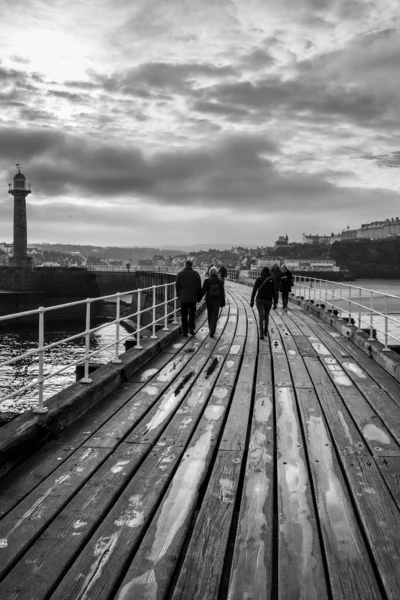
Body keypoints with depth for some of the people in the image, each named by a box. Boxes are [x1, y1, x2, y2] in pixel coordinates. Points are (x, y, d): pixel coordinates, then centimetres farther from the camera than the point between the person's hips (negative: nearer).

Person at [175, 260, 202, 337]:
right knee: (192, 313, 15)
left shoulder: (180, 274, 0)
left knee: (184, 315, 6)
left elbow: (177, 286, 4)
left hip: (183, 298, 0)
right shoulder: (196, 274, 0)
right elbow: (199, 287, 2)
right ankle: (191, 328, 3)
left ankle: (185, 332, 7)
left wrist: (179, 296, 16)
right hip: (193, 298, 0)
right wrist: (199, 297, 10)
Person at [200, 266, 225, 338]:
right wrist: (222, 302, 8)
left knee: (210, 315, 16)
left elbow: (203, 290, -11)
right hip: (217, 301, 0)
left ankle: (211, 330, 27)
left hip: (209, 300, 0)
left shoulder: (207, 280, -7)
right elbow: (222, 293, 1)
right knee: (214, 316, -1)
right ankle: (212, 331, -15)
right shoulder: (220, 282, -1)